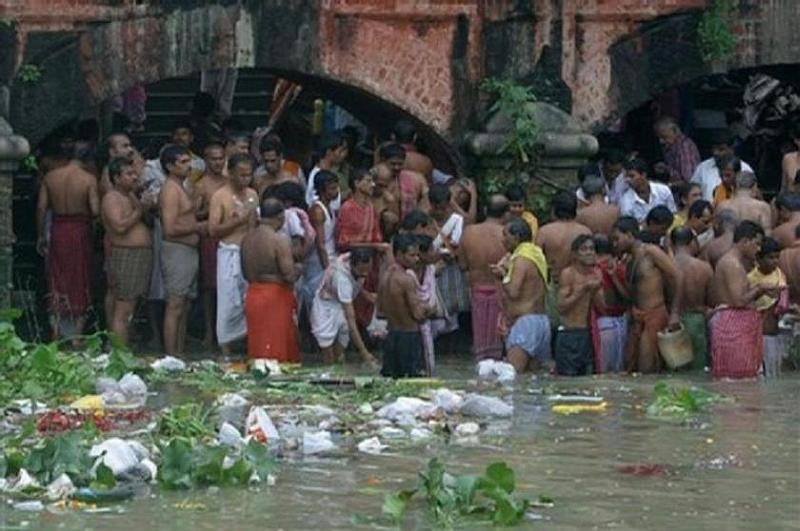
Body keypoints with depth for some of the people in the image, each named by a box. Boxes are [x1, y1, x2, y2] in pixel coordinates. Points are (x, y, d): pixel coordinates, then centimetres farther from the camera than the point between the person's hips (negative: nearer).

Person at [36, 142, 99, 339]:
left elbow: (41, 207, 0)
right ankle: (77, 331, 11)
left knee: (57, 281, 12)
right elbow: (95, 210, -17)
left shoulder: (50, 177, -1)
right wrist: (85, 215, 7)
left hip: (57, 231, 3)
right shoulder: (89, 179, -11)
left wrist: (41, 236, 10)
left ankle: (57, 333, 11)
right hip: (80, 232, -3)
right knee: (80, 284, 9)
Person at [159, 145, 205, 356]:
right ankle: (171, 357, -8)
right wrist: (198, 227, -14)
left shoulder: (181, 188, 17)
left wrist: (199, 225, 8)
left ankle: (179, 354, 16)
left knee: (184, 308, 12)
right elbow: (170, 228, -22)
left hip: (189, 250, 10)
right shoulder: (171, 190, -14)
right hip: (177, 251, -10)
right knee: (175, 307, -9)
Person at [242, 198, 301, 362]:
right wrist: (297, 269, 0)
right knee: (278, 349, 0)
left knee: (257, 348, 11)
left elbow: (246, 274, 12)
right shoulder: (279, 242, -17)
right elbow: (289, 276, -20)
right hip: (276, 298, -7)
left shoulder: (247, 239, 5)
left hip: (253, 296, 7)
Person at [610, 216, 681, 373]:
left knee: (646, 370, -12)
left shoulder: (651, 252, -7)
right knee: (630, 368, 4)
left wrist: (675, 313, -16)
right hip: (637, 319, 9)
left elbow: (677, 277, -12)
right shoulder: (630, 261, 17)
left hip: (655, 315, -9)